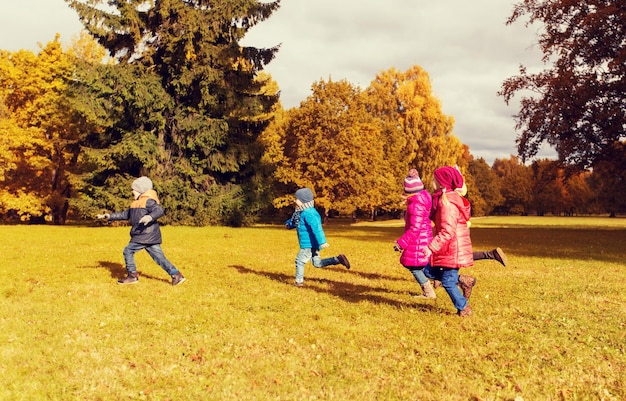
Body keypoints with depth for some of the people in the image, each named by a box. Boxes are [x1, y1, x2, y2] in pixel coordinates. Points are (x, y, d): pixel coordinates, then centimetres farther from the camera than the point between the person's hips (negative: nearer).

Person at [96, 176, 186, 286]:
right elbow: (125, 214, 29)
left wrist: (150, 217, -43)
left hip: (145, 235, -9)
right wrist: (110, 216, 26)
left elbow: (160, 210, -25)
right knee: (159, 257, 4)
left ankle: (132, 276, 7)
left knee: (128, 251, 0)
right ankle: (176, 275, 0)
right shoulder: (136, 204, 22)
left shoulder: (148, 201, -10)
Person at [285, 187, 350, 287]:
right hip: (310, 244, 10)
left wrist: (322, 242, -35)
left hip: (309, 244, -10)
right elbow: (295, 222, 30)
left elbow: (316, 227, -30)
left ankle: (299, 281, 12)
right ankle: (338, 259, 11)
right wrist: (289, 223, 11)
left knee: (300, 260, 1)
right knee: (317, 263, 15)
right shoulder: (303, 212, 11)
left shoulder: (308, 213, -22)